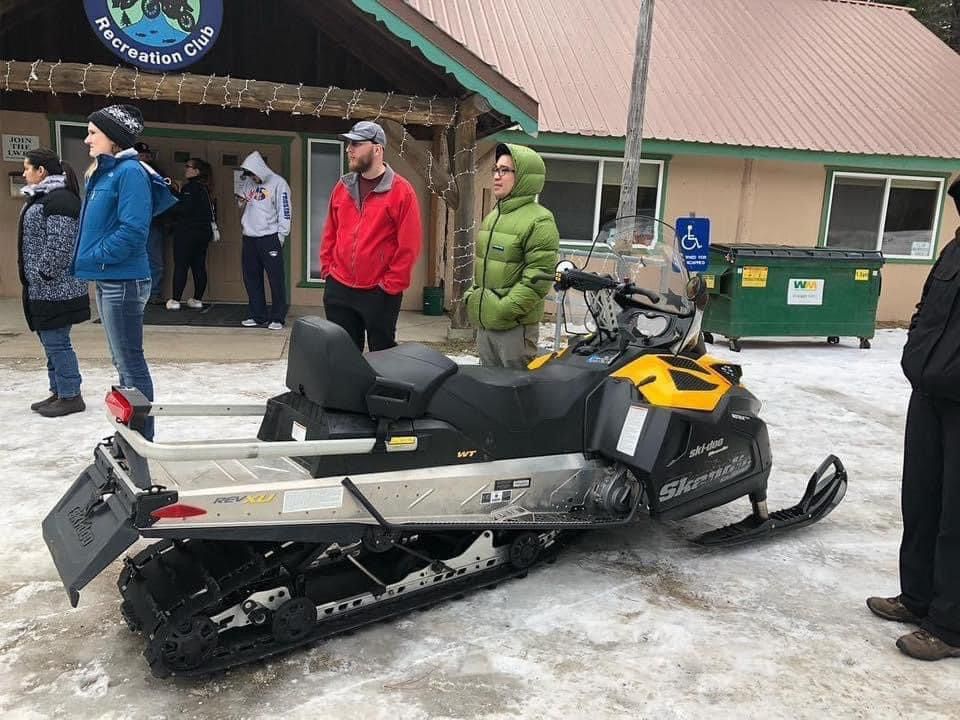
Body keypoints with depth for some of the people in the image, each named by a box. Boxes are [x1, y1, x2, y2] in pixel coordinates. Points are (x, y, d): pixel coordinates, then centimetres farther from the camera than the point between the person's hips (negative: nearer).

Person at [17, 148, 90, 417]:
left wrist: (43, 274, -17)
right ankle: (58, 392, 25)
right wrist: (34, 278, 19)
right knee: (51, 342, 16)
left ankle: (70, 396, 5)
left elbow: (59, 246, -22)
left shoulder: (59, 199, -15)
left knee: (56, 343, -5)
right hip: (43, 289, 10)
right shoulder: (42, 197, 17)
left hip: (55, 288, -10)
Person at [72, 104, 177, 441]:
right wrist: (92, 259, 8)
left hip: (123, 282, -10)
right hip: (108, 280, 10)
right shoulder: (105, 172, 16)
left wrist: (95, 257, -14)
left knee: (130, 363, -3)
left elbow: (133, 230, -22)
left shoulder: (130, 172, -14)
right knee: (123, 361, 16)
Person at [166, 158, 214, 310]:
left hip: (187, 232, -8)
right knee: (199, 266, 9)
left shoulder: (190, 187, -12)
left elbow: (185, 209, -19)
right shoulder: (204, 189, 14)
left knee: (180, 265, -4)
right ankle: (197, 299, 13)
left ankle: (175, 300, -4)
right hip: (203, 232, 8)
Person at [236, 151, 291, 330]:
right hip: (249, 237, 6)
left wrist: (281, 235, -11)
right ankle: (258, 315, 19)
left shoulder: (278, 183, -5)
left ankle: (277, 318, 4)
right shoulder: (248, 183, 12)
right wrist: (242, 202, 1)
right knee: (251, 278, 9)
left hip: (269, 237, -6)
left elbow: (284, 211, -7)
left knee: (276, 278, -4)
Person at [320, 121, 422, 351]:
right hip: (338, 288, 5)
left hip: (380, 293, -5)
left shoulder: (401, 190, -8)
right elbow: (330, 232, 16)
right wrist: (327, 268, 7)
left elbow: (409, 245, -11)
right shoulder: (342, 186, 8)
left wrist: (392, 284, -12)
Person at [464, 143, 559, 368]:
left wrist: (503, 310, -19)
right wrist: (472, 296, 12)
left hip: (516, 326, -8)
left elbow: (537, 280, -18)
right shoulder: (493, 216, 16)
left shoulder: (539, 221, -11)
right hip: (484, 323, 8)